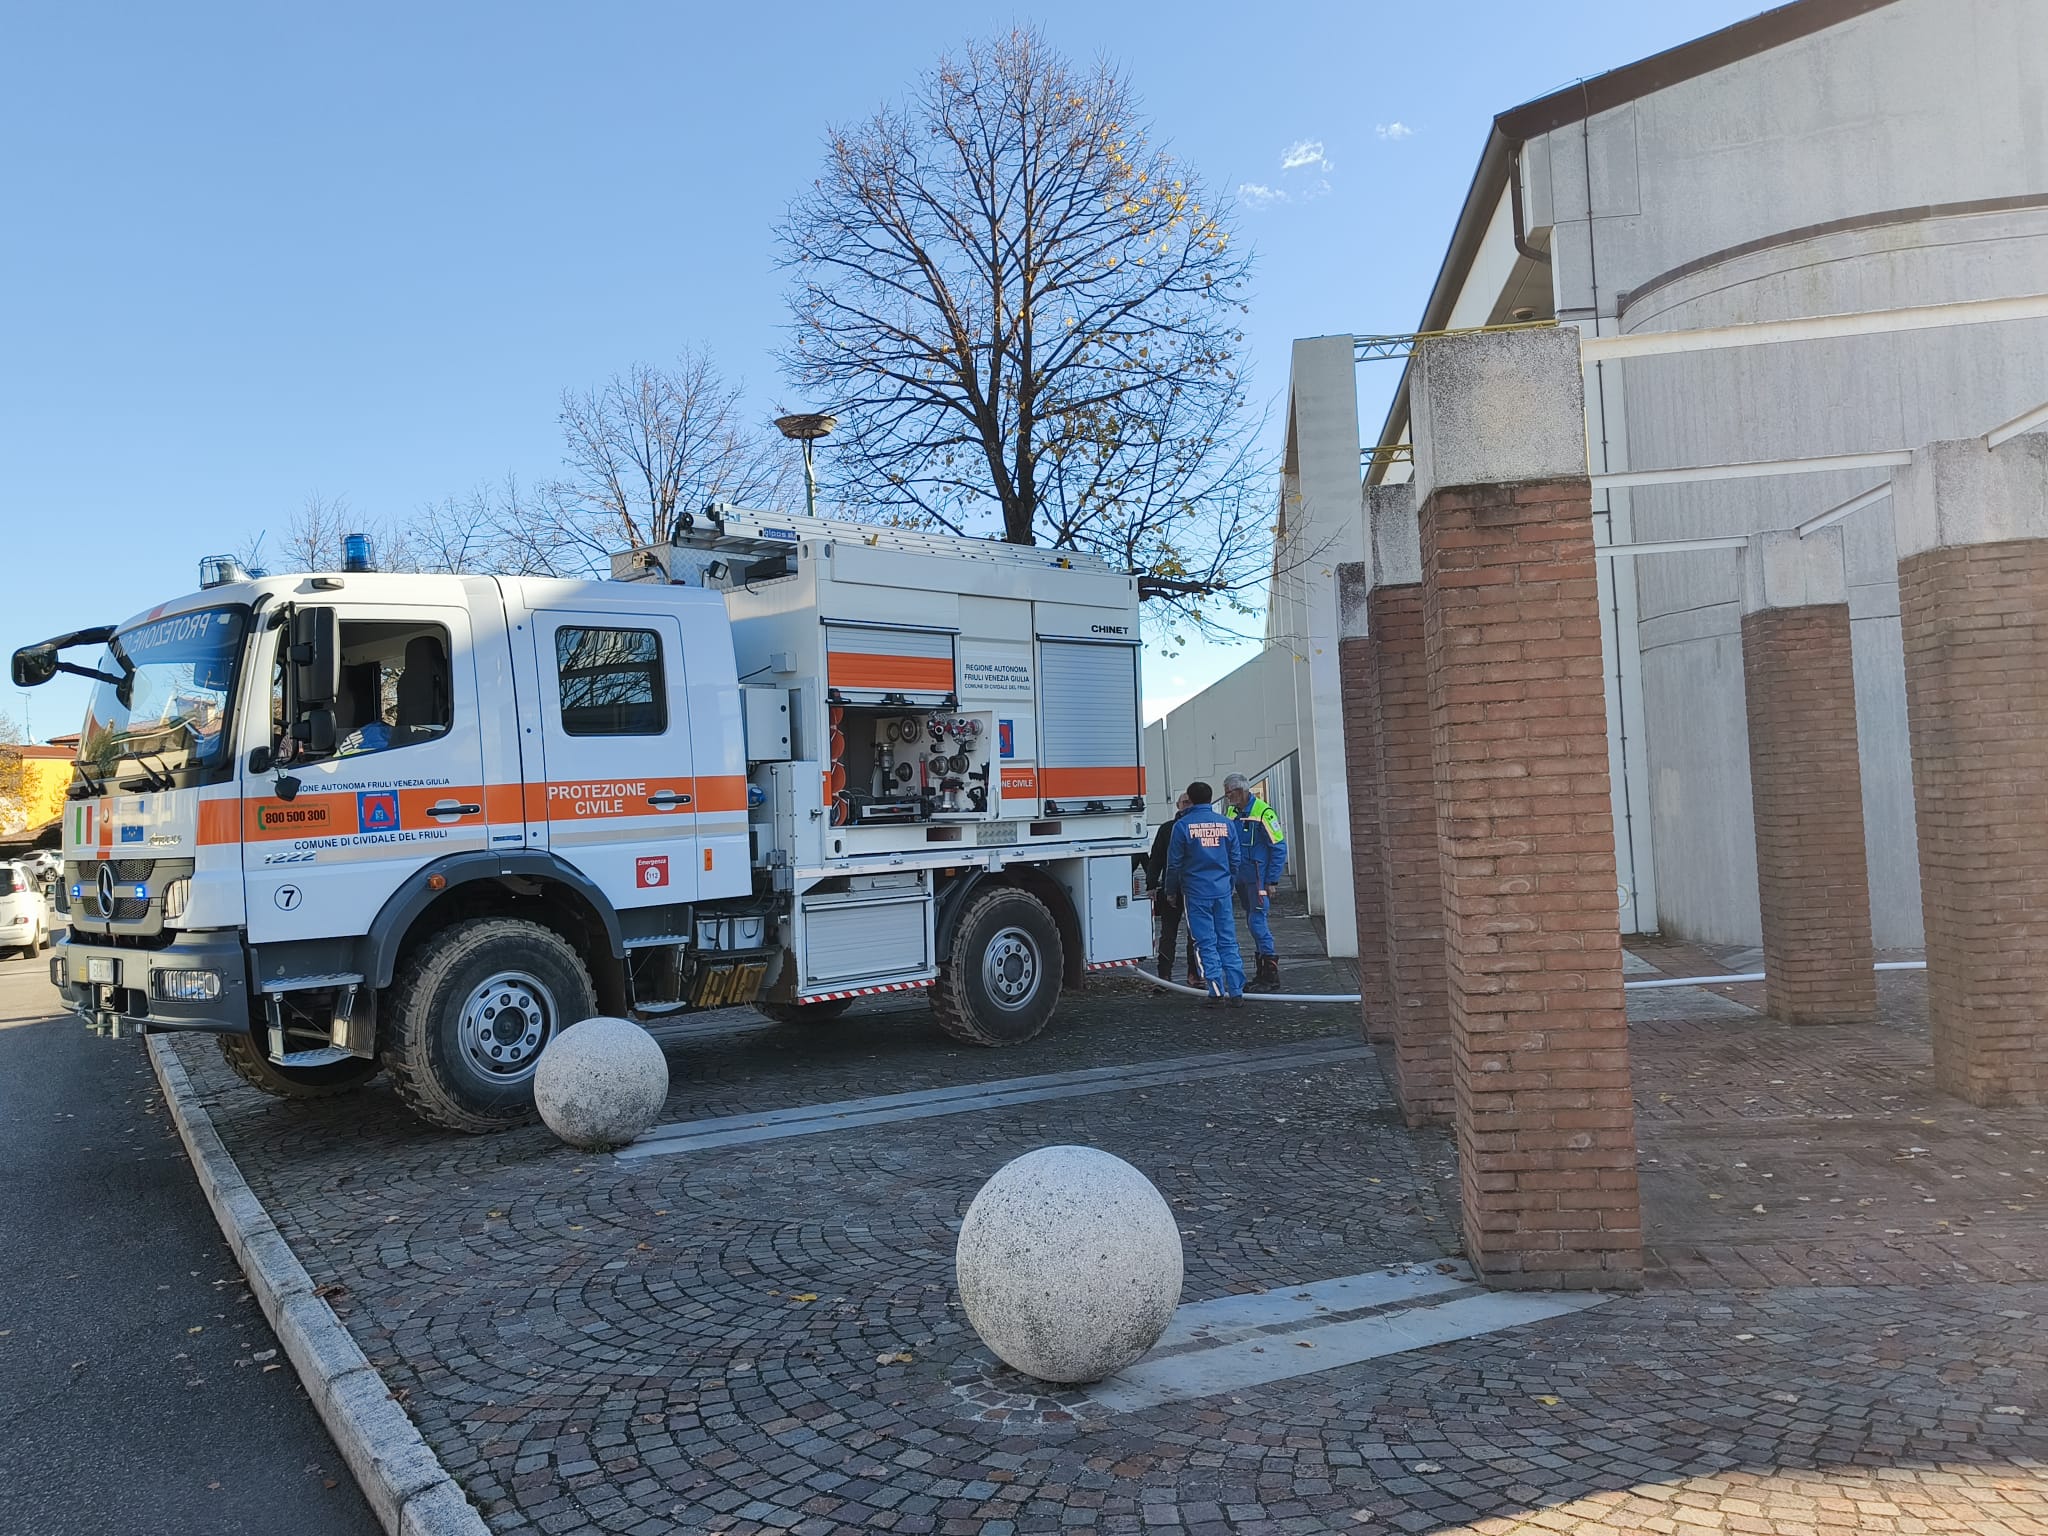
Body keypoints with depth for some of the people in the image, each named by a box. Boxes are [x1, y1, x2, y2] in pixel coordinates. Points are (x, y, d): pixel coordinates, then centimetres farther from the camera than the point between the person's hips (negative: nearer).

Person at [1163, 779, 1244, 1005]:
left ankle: (1217, 991, -2)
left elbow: (1174, 862, -3)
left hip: (1196, 892, -3)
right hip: (1222, 891, 3)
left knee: (1206, 943, 2)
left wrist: (1171, 890, 10)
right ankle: (1236, 992, 4)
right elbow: (1236, 858, 10)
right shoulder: (1225, 823, 5)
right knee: (1228, 942, 7)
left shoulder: (1183, 825, -7)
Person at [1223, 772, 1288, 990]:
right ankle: (1262, 971, 19)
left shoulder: (1263, 812, -13)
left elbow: (1279, 848, -12)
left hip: (1258, 877, -7)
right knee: (1252, 921, 11)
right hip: (1240, 877, 7)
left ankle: (1271, 968, -5)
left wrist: (1271, 881, -14)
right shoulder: (1231, 813, 9)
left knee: (1257, 920, -12)